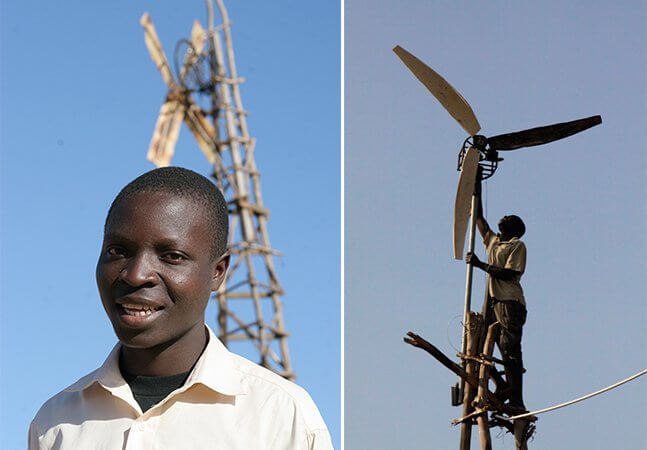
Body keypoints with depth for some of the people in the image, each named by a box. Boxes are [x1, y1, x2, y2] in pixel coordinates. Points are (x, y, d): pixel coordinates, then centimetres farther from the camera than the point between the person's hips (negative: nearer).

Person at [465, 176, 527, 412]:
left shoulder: (517, 245, 1)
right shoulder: (492, 241, 22)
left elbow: (510, 274, -11)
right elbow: (479, 218, 30)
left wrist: (480, 264, -11)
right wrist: (477, 189, 29)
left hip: (510, 302, -7)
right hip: (492, 300, 7)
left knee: (509, 348, -15)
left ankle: (516, 400, -21)